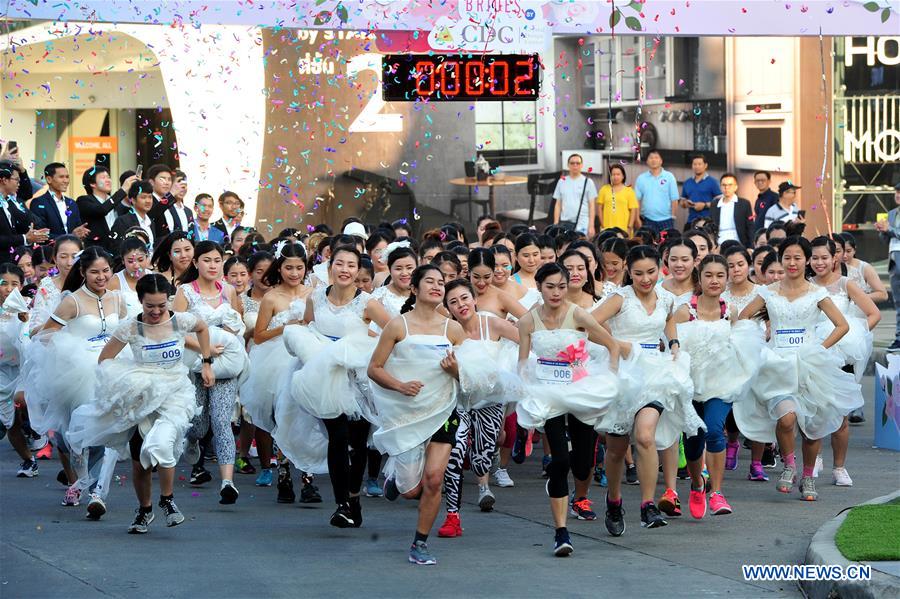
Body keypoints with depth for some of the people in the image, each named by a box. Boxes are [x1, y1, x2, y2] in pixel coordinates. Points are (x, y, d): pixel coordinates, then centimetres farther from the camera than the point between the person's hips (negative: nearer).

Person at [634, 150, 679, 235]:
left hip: (666, 219, -1)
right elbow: (637, 200, 5)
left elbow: (674, 199, 1)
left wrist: (673, 216, -5)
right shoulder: (641, 178, 5)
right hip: (648, 220, 1)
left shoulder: (669, 177, 1)